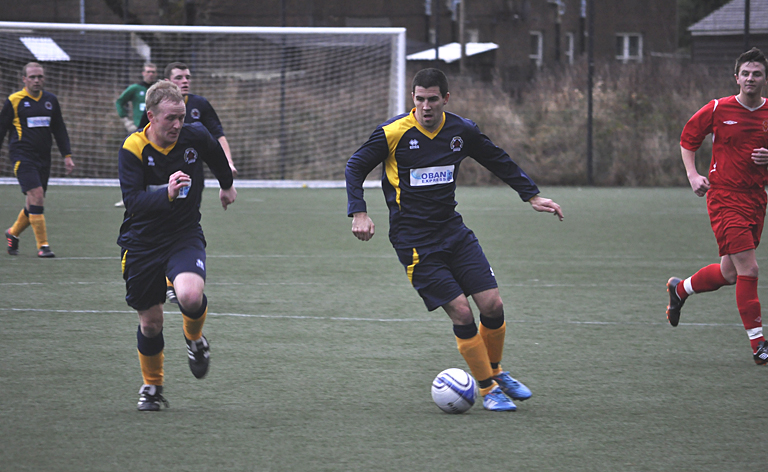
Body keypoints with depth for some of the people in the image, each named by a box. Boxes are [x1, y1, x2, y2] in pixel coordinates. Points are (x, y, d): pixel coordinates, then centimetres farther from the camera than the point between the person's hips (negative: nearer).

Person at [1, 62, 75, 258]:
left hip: (43, 158, 5)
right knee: (36, 196, -18)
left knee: (33, 204, 6)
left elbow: (59, 130, 19)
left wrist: (67, 155, 14)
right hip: (22, 156, -5)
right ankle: (43, 245, -14)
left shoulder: (51, 100, 11)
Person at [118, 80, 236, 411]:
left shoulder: (195, 137, -7)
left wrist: (227, 184, 36)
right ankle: (152, 387, 33)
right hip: (142, 243, 0)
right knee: (150, 322, 7)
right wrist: (166, 193, -40)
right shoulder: (132, 149, -14)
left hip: (185, 236, 0)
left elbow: (217, 157, 18)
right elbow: (133, 201, -24)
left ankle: (194, 340, 7)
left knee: (191, 296, -28)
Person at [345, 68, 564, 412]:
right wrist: (359, 213, -13)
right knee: (461, 312, -13)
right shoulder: (392, 133, -11)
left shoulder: (462, 131, 1)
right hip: (414, 240, -5)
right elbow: (355, 167, -2)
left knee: (492, 305, -4)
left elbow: (499, 161, 17)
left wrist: (532, 196, 15)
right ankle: (488, 389, 2)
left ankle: (495, 372, 24)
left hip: (453, 230, 5)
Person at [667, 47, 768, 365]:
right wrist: (693, 175, -6)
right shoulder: (718, 109, -4)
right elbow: (687, 140, 8)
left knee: (729, 273, 12)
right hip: (724, 196, -5)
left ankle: (680, 289, 41)